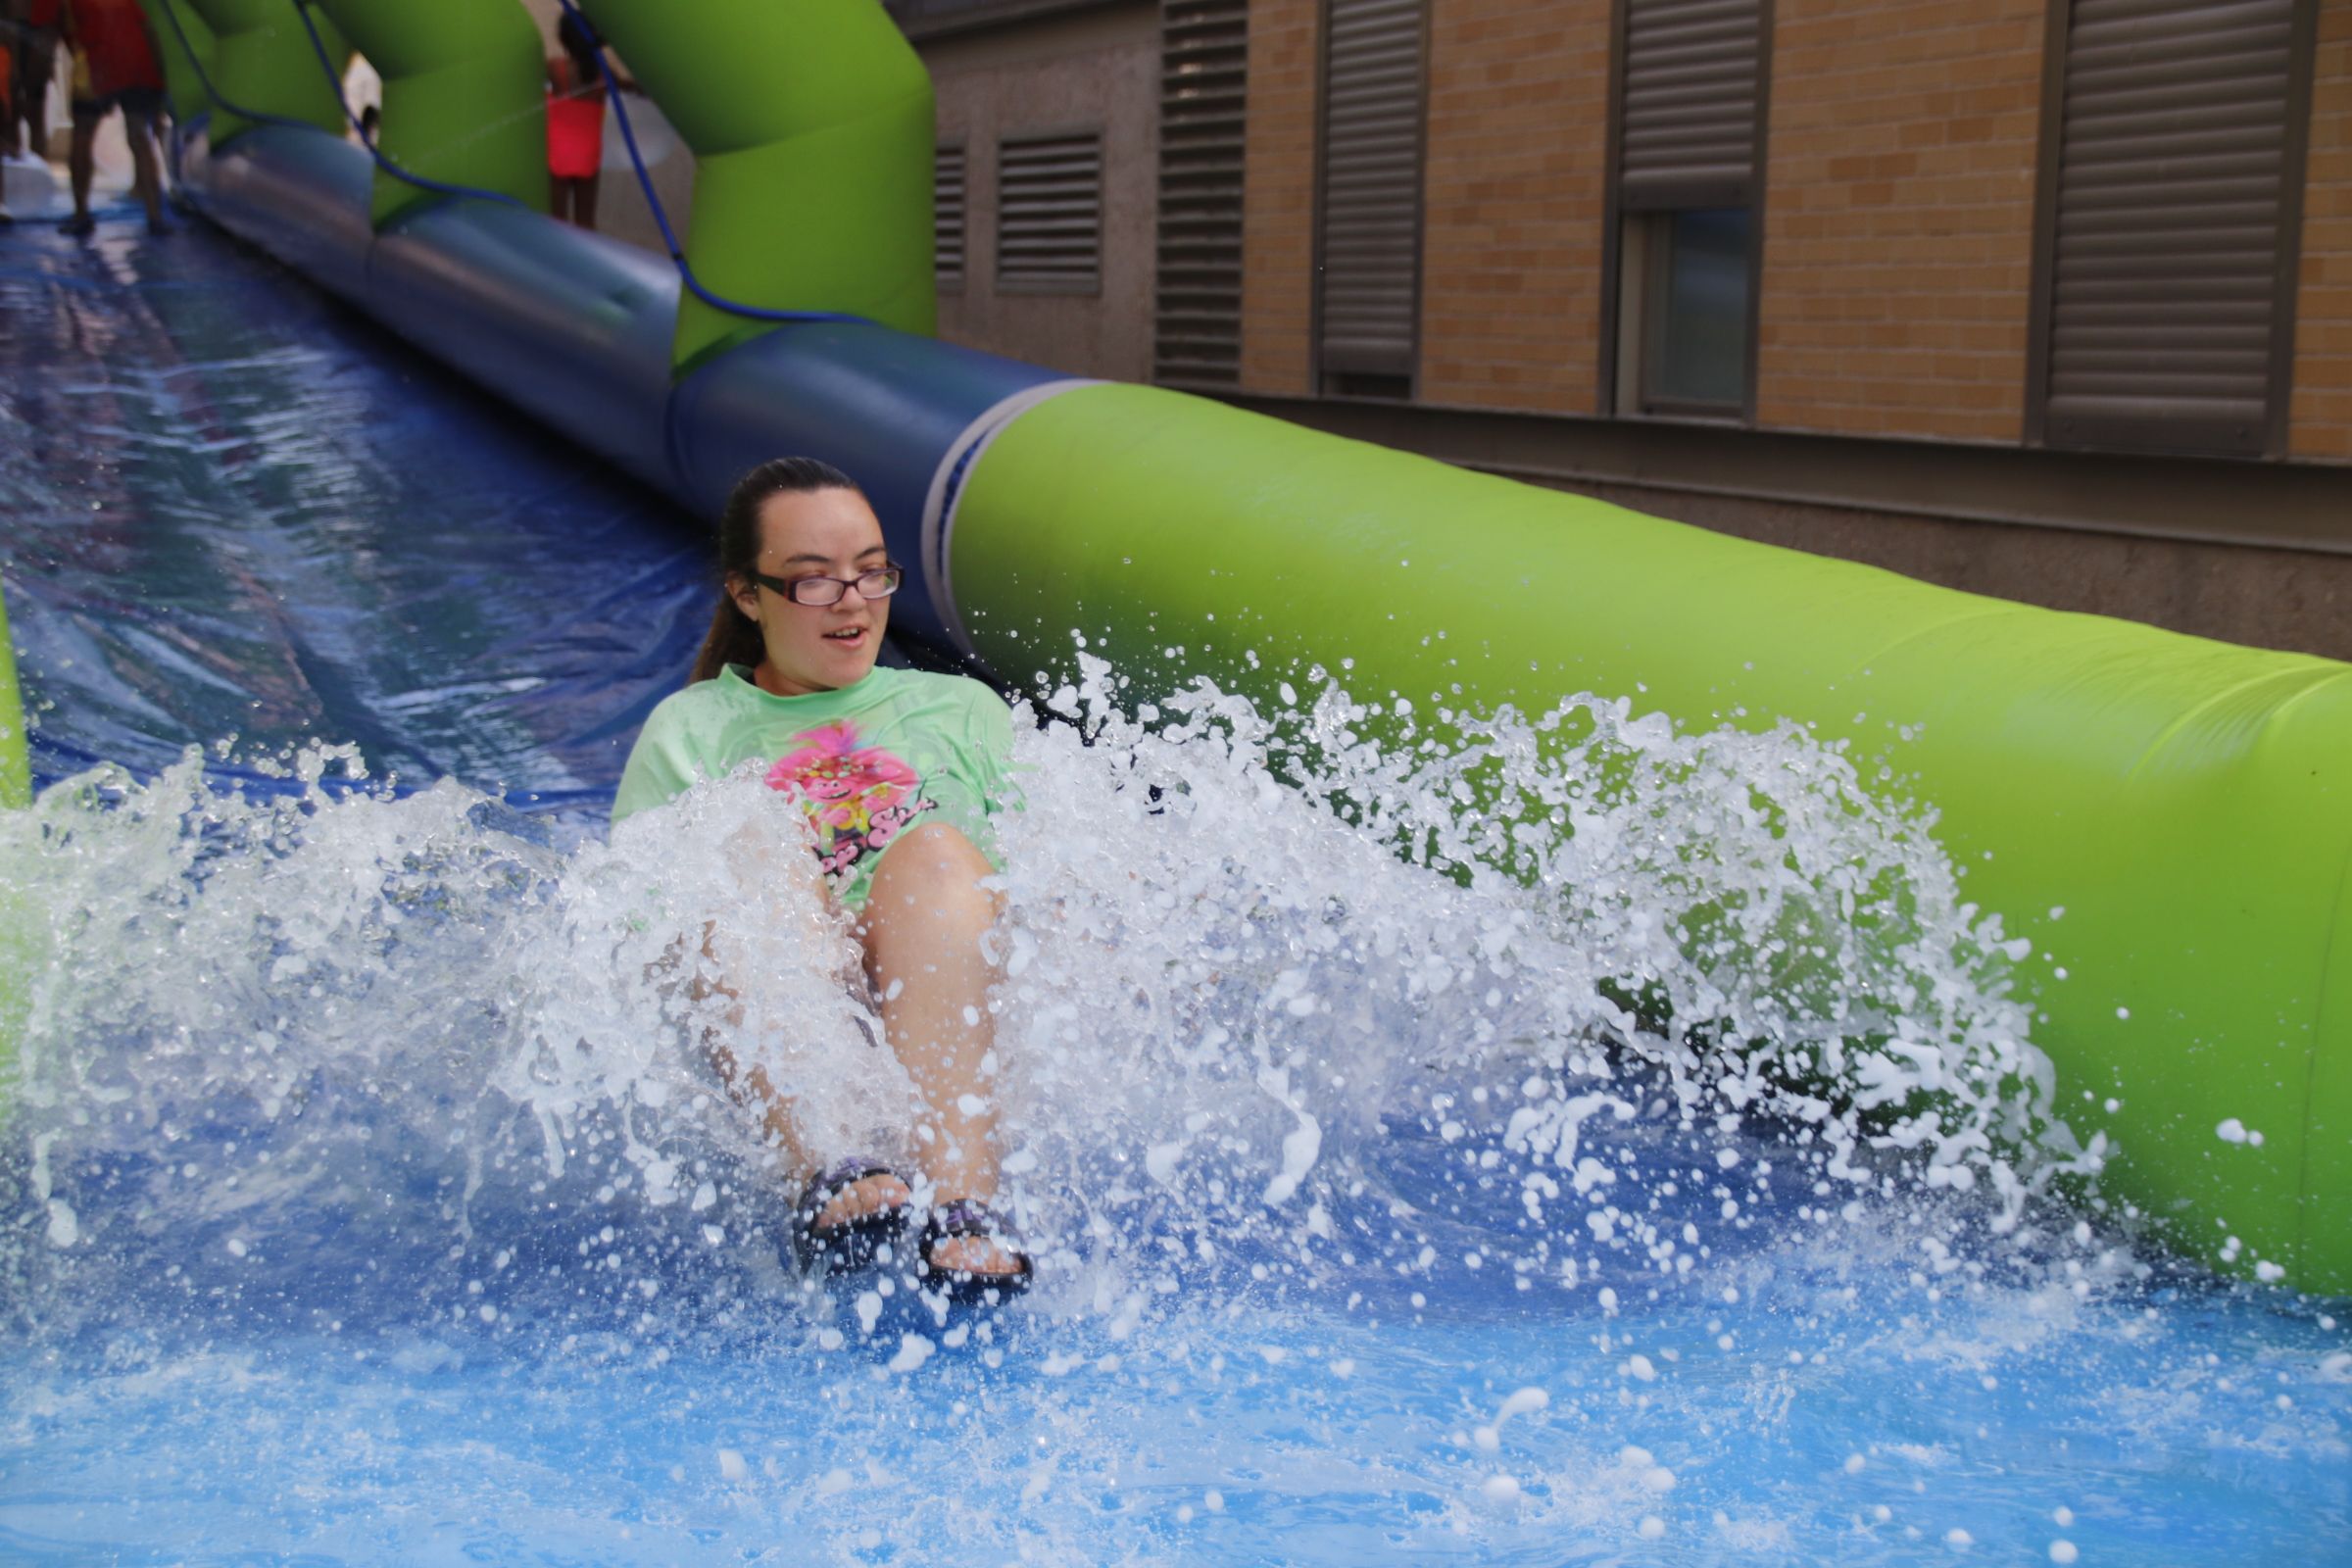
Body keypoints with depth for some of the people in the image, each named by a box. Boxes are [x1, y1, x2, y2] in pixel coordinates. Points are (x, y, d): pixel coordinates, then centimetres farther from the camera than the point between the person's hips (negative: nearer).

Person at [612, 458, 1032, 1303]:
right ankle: (823, 1168, -51)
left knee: (934, 851, -29)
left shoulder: (963, 709, 26)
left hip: (957, 1015, 1)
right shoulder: (691, 728, 22)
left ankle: (963, 1192, -50)